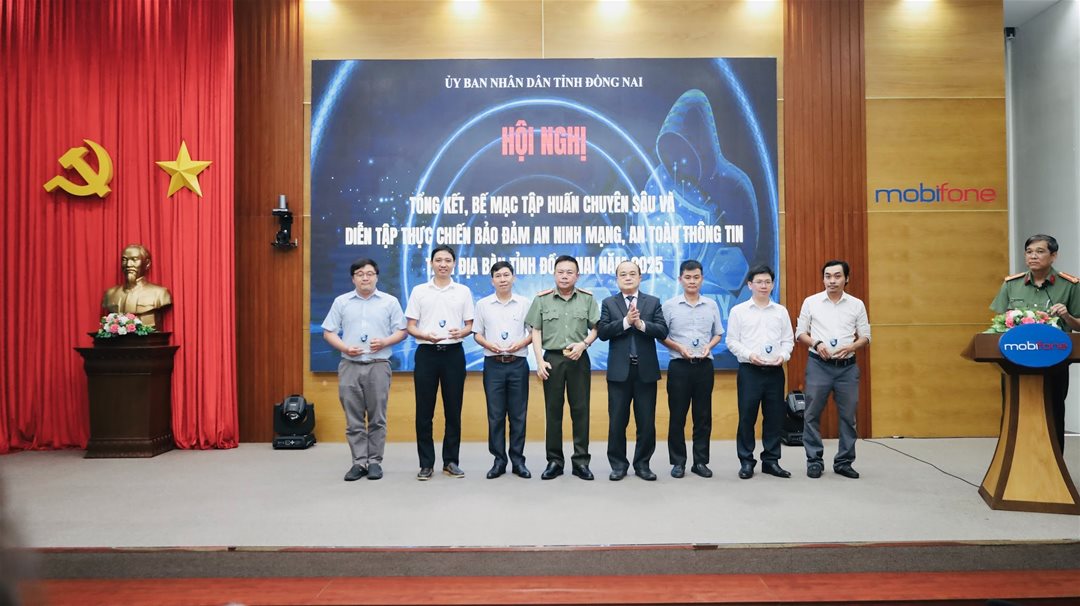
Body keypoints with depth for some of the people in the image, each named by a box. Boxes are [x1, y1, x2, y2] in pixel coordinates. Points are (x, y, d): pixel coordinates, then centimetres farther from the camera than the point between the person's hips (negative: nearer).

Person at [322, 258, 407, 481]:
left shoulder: (390, 302, 5)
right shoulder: (341, 302, 8)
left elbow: (401, 331, 5)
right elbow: (328, 332, 7)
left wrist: (385, 342, -13)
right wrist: (345, 347, -10)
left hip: (379, 366, -1)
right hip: (350, 366, 1)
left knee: (377, 418, 2)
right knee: (354, 418, 4)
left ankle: (375, 462, 11)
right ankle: (359, 462, 11)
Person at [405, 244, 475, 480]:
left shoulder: (463, 291, 7)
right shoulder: (419, 291, 5)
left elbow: (470, 326, 7)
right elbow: (410, 327, 3)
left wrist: (461, 332, -15)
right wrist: (425, 335, -17)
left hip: (453, 353, 1)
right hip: (426, 353, 0)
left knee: (453, 410, 5)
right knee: (424, 411, 2)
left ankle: (451, 461, 15)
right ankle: (426, 463, 11)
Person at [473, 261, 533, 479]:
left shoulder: (524, 303, 4)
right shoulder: (483, 304, 5)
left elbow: (534, 331, 6)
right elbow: (477, 333, 8)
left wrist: (521, 343, -13)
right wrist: (488, 344, -12)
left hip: (518, 364, 0)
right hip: (493, 364, 0)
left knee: (518, 414, 4)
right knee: (495, 415, 3)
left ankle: (518, 461, 12)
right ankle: (499, 460, 12)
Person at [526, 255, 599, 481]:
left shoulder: (587, 299, 4)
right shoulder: (542, 299, 3)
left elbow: (595, 328, 5)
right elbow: (536, 332, 3)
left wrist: (583, 345, -13)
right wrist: (540, 361, -5)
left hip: (579, 359, 0)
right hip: (552, 358, 0)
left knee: (581, 409, 2)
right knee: (553, 410, 4)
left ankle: (581, 461, 11)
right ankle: (554, 460, 12)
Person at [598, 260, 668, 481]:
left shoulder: (653, 302, 7)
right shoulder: (608, 303, 7)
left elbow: (663, 331, -3)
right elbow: (602, 332, -6)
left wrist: (641, 324, -17)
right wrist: (626, 321, -16)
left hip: (646, 370, 1)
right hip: (619, 371, 0)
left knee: (647, 422, 5)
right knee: (617, 422, 5)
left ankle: (642, 464, 18)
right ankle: (618, 464, 16)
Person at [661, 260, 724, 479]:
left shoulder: (711, 305, 7)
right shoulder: (670, 305, 0)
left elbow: (718, 334, 13)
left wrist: (709, 346, -7)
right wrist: (679, 348, -13)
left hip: (704, 365, 2)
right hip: (679, 365, -2)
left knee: (703, 415, 6)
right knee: (677, 415, 2)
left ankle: (701, 461, 16)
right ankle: (678, 461, 12)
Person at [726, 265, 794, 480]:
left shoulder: (781, 311, 11)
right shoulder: (738, 311, 3)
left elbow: (788, 339, 11)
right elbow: (732, 341, 1)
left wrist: (783, 355, -9)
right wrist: (749, 355, -14)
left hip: (775, 371, 3)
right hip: (749, 370, -3)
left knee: (774, 417, 6)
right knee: (747, 417, -1)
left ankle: (771, 460, 17)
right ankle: (746, 461, 9)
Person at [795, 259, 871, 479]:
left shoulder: (857, 304, 6)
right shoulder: (811, 302, 2)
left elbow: (865, 336, 8)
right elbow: (800, 333, 4)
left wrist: (851, 347, -12)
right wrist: (816, 343, -14)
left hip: (847, 366, 1)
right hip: (818, 365, -1)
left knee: (848, 416, 5)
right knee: (812, 414, 1)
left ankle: (844, 462, 17)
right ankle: (814, 460, 11)